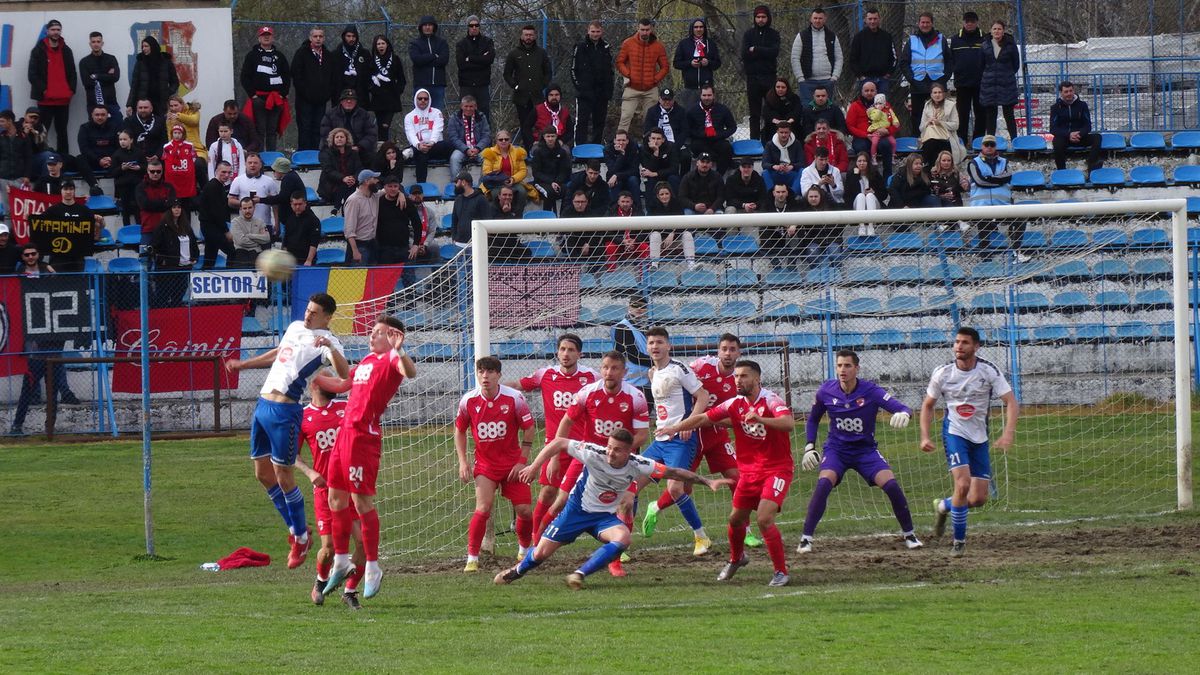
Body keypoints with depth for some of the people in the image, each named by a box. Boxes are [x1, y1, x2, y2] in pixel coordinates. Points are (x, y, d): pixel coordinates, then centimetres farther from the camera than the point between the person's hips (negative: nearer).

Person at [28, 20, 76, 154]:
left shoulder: (66, 51, 12)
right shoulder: (39, 50, -1)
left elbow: (72, 73, 17)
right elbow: (33, 74, -5)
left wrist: (71, 89, 2)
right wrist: (42, 90, -13)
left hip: (63, 99, 4)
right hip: (45, 100, -4)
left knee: (62, 132, 9)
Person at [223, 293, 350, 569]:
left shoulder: (327, 342, -9)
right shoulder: (295, 328, 16)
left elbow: (344, 373, -27)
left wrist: (330, 348, -43)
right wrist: (243, 364, 40)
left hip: (284, 411, -9)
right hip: (262, 405, 9)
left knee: (284, 478, -4)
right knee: (263, 474, 14)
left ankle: (301, 539, 12)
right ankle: (295, 529, 26)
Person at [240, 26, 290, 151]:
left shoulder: (279, 56, 14)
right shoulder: (252, 55, 6)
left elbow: (287, 76, 13)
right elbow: (245, 77, 1)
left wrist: (283, 93, 0)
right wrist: (252, 94, -8)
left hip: (276, 99, 3)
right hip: (258, 98, -3)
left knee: (273, 131, 4)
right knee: (260, 130, -6)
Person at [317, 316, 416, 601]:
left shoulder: (391, 361, -8)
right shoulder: (367, 360, 20)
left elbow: (410, 372, -32)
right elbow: (343, 383, 34)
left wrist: (399, 352, -50)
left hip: (363, 436, -9)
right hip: (345, 432, 9)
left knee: (362, 501, -9)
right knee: (336, 498, 15)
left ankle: (372, 568, -2)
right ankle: (341, 561, 27)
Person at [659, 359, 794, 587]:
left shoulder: (770, 400, -16)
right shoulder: (735, 404, 2)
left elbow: (789, 423, -34)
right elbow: (703, 418, 9)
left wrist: (761, 419, -49)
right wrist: (676, 427, -1)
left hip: (776, 470, -6)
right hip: (749, 471, 6)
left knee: (764, 519, -21)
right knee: (736, 518, 13)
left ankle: (781, 572, -10)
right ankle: (736, 559, 42)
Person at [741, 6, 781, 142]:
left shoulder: (774, 34, 6)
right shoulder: (749, 34, 9)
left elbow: (774, 52, -10)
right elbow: (745, 54, -5)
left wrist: (755, 50, -9)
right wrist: (764, 52, -8)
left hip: (769, 76, -1)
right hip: (753, 77, 1)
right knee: (754, 113, 4)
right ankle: (754, 140, 6)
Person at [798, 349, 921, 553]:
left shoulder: (870, 391, -15)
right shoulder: (826, 391, -8)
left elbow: (902, 408, -24)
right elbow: (813, 419, 11)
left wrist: (904, 414, -48)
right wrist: (809, 447, 2)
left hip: (866, 450, 0)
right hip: (836, 450, 0)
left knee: (891, 485, -17)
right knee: (824, 484, -27)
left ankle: (909, 535, 5)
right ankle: (806, 538, -20)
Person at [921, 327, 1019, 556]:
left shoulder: (989, 371, -10)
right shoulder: (943, 373, -6)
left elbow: (1011, 402, -13)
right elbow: (928, 405, 8)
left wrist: (1008, 433, -28)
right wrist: (925, 436, -3)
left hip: (979, 438, 2)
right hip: (954, 432, -2)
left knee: (978, 499, 0)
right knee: (963, 484, -23)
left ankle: (943, 507, 32)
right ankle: (959, 541, -8)